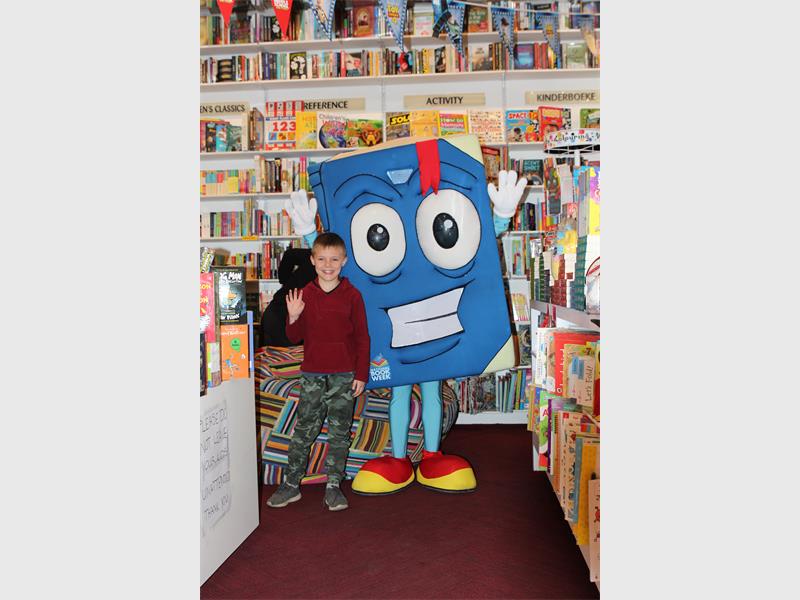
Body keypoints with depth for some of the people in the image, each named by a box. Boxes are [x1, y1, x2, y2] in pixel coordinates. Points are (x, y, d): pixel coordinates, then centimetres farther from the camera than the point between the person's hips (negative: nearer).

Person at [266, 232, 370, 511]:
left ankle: (333, 486, 18)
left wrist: (361, 375, -3)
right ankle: (291, 484, 17)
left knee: (339, 431, 7)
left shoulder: (352, 295, -3)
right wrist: (293, 317, -15)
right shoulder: (304, 295, 2)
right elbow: (295, 336, 6)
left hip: (344, 375, -1)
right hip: (312, 374, 1)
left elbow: (362, 337, 0)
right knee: (303, 430, 6)